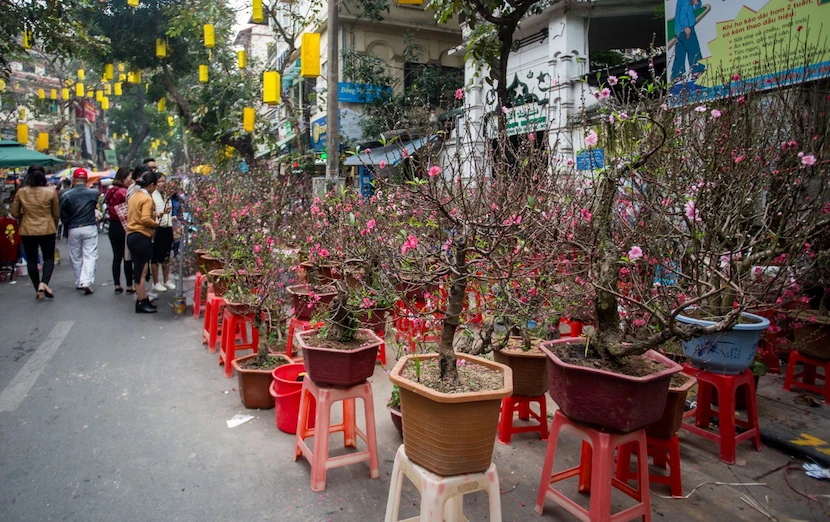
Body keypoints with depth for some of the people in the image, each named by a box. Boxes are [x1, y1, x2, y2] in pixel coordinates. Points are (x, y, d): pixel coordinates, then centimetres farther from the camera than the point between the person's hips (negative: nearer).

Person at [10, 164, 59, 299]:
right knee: (49, 258, 10)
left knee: (31, 260, 11)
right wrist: (54, 226, 18)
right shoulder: (51, 192, -8)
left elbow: (15, 213, 3)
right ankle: (44, 282, -12)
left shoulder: (21, 193, -3)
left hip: (27, 231, 1)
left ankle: (38, 289, 14)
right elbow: (56, 213, 1)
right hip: (47, 230, -1)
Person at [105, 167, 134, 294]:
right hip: (124, 228, -7)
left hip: (113, 227, 7)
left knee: (117, 256, 12)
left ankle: (117, 285, 16)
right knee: (127, 257, 0)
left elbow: (109, 210, 11)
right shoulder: (125, 193, -16)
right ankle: (129, 286, 5)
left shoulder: (111, 192, 7)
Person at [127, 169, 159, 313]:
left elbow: (133, 216, 16)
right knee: (142, 271, -3)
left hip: (131, 235, 9)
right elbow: (145, 219, -24)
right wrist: (155, 223, -6)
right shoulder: (147, 198, -13)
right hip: (141, 237, -9)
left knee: (139, 270, 14)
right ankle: (142, 303, 3)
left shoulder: (133, 196, 14)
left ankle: (143, 300, 21)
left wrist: (154, 214, 12)